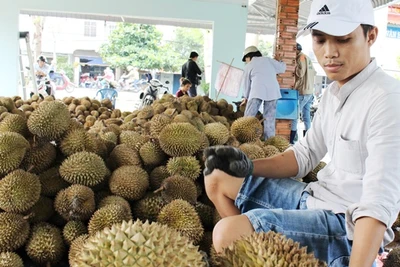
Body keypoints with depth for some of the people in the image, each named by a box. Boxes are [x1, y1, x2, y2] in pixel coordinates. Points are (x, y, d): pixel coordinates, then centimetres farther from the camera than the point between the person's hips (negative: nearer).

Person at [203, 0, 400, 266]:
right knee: (217, 179, 13)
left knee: (227, 233, -28)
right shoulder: (334, 91, 7)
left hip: (348, 225, -9)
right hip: (314, 197, 9)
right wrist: (248, 167, -2)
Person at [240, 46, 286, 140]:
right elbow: (282, 68, 17)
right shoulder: (268, 60, 18)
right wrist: (278, 61, 38)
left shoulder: (248, 66, 15)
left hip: (257, 91, -3)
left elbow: (246, 83, 19)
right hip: (273, 91, 3)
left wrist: (245, 97, 32)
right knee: (270, 119, 4)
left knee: (249, 117, 1)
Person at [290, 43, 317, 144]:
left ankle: (291, 139, -9)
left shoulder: (301, 58, -10)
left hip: (302, 91, -9)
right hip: (309, 91, 9)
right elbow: (314, 73, 18)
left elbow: (300, 73, -18)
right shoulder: (308, 58, 17)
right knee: (306, 115, 11)